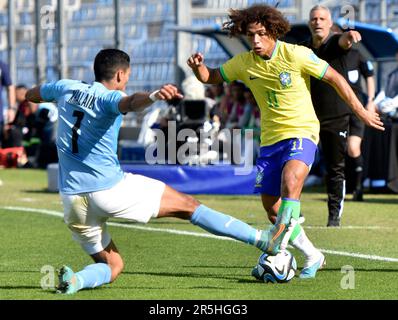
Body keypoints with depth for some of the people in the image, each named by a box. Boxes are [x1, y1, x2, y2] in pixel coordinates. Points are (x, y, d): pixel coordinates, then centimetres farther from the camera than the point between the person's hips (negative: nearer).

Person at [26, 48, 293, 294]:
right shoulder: (108, 99, -9)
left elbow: (30, 95, 29)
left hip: (73, 200, 6)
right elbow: (132, 103, -35)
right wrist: (153, 96, -54)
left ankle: (74, 280, -15)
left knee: (112, 267, 17)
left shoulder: (67, 88, 9)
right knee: (187, 205, 3)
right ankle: (264, 240, 1)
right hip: (110, 188, -6)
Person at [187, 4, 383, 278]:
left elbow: (335, 78, -4)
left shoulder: (296, 55, -13)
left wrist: (361, 111, -2)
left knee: (290, 180, -33)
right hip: (270, 139, 5)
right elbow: (210, 77, 12)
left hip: (302, 132, -5)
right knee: (271, 207, 4)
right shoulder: (243, 63, -1)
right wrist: (199, 66, -12)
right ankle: (313, 256, 21)